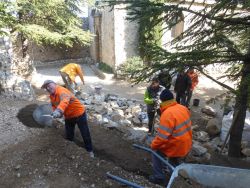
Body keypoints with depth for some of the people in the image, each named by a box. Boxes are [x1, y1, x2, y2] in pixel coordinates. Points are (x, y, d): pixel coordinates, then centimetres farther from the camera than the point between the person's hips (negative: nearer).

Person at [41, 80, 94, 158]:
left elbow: (65, 100, -49)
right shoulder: (51, 96, 1)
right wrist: (55, 111, -6)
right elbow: (54, 105, 17)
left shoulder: (61, 90, -28)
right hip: (68, 117, 8)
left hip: (79, 114, -8)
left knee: (85, 134, 5)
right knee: (68, 136, 18)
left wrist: (59, 110, -66)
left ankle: (90, 151, 24)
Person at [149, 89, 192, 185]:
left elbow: (162, 136, -28)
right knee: (174, 163, 31)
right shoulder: (183, 108, -2)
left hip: (176, 147, -7)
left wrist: (153, 145, -12)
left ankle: (159, 177, 20)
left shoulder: (167, 114, -28)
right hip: (186, 146, 8)